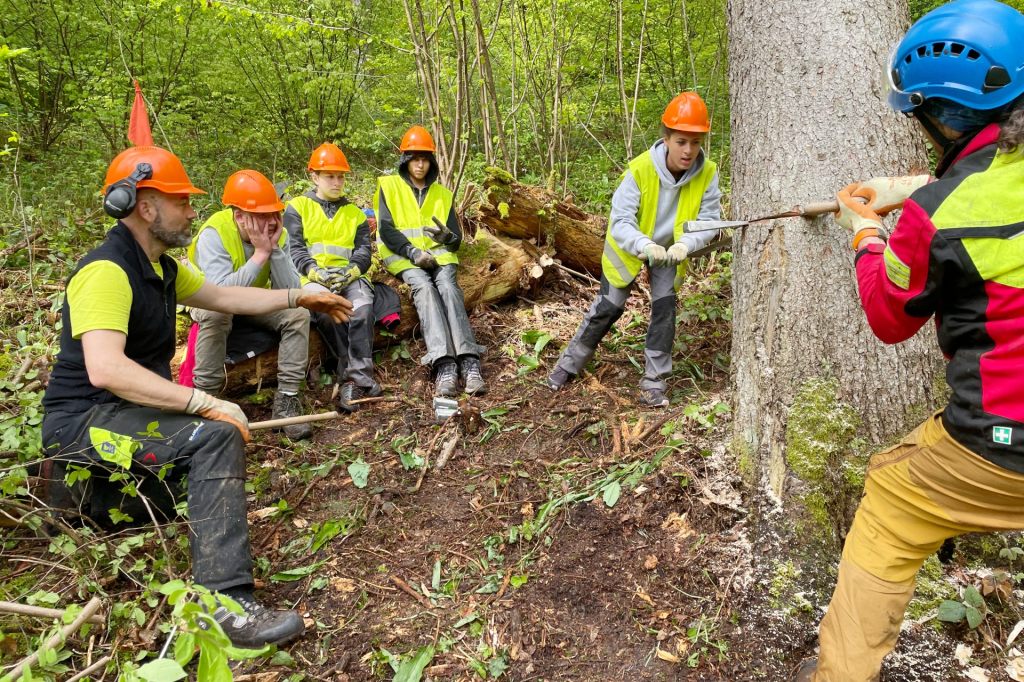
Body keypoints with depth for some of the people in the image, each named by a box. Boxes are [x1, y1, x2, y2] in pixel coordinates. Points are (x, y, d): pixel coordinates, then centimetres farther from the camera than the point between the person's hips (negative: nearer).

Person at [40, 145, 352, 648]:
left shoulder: (160, 268, 10)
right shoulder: (107, 271, -21)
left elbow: (224, 296, 23)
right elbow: (105, 369, -33)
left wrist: (299, 298, 22)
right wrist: (206, 403, -34)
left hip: (129, 411, 10)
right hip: (83, 420, -10)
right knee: (216, 436, -30)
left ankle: (87, 488, 29)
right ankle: (227, 603, -31)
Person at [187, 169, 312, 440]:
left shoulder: (277, 233, -15)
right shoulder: (214, 233, -28)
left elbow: (291, 293, -22)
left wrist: (275, 249, -32)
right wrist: (260, 253, -38)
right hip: (214, 302, -4)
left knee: (298, 313, -21)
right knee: (215, 313, -37)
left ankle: (286, 400, -17)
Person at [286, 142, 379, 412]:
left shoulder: (355, 214, 23)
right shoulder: (297, 207, 15)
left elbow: (363, 251, 10)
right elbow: (293, 248, 1)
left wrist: (350, 271, -14)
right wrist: (318, 272, -18)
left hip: (349, 276, 2)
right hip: (312, 278, -2)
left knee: (363, 306, -34)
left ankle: (357, 378, -34)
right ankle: (357, 374, -29)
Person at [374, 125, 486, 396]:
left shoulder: (442, 194, 19)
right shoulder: (389, 186, 11)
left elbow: (456, 239, 12)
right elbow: (386, 230, -2)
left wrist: (446, 237, -14)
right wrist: (414, 252, -18)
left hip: (439, 255, 2)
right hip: (404, 257, -2)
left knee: (448, 288, -30)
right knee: (424, 288, -33)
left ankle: (469, 363, -45)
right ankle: (444, 364, -48)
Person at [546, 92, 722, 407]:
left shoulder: (707, 173, -24)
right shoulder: (640, 170, -33)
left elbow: (709, 219, -22)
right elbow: (620, 222, -34)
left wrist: (685, 243, -43)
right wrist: (644, 245, -52)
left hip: (670, 250, 2)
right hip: (629, 248, -2)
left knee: (665, 306, -10)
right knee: (608, 307, 5)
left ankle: (654, 382, 4)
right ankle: (571, 363, 26)